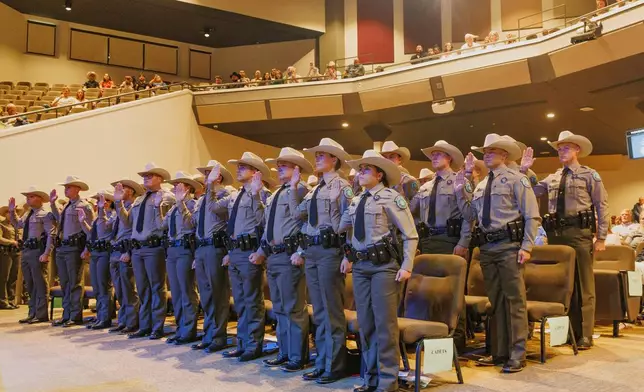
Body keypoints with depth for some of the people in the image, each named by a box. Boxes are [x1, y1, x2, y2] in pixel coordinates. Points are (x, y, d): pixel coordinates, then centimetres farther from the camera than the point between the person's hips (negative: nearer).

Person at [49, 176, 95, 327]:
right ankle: (66, 315, 22)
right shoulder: (67, 206, 17)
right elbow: (59, 219, 35)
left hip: (74, 248, -9)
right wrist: (52, 203, 30)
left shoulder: (84, 206, -9)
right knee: (64, 283, 13)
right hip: (62, 247, 9)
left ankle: (76, 316, 4)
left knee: (75, 283, -3)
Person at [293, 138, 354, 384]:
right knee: (319, 312, 12)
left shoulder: (342, 186, -4)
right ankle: (322, 363, 21)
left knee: (332, 312, -2)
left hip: (330, 251, -8)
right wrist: (300, 251, 10)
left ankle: (335, 366, 8)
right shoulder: (314, 190, 18)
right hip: (311, 252, 8)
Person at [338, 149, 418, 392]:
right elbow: (339, 230, 26)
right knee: (365, 324, 12)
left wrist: (406, 266, -13)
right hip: (360, 266, 7)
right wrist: (347, 257, 18)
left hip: (384, 265, -6)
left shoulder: (391, 198, -5)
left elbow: (411, 236, -8)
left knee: (384, 323, -3)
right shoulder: (356, 203, 13)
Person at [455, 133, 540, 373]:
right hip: (487, 247, 7)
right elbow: (470, 215, 14)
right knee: (495, 300, 12)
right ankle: (499, 352, 23)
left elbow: (532, 216, -7)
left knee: (514, 299, -3)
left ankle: (517, 355, 4)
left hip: (509, 246, -7)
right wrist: (460, 191, 4)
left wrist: (526, 247, -15)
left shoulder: (516, 179, -1)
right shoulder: (480, 185, 18)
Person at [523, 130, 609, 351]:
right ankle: (568, 330, 22)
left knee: (583, 285, 1)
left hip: (579, 232, -5)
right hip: (556, 233, 5)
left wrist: (601, 238, -7)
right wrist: (524, 170, 0)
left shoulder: (590, 175, 2)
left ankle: (585, 335, 8)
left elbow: (602, 207, -2)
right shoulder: (552, 178, 15)